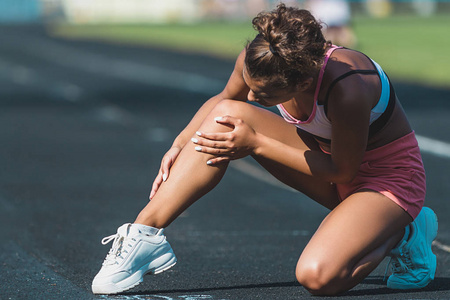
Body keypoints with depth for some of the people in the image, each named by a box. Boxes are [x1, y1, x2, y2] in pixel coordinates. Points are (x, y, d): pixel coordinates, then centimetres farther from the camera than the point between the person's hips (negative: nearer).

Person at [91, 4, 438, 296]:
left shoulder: (347, 90, -39)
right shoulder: (259, 60, -19)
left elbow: (342, 170, -24)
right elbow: (223, 100, 5)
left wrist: (256, 144, -26)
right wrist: (179, 145, -8)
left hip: (389, 176, -6)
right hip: (329, 151, 6)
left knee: (317, 276, -32)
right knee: (227, 116, -17)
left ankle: (401, 234, -3)